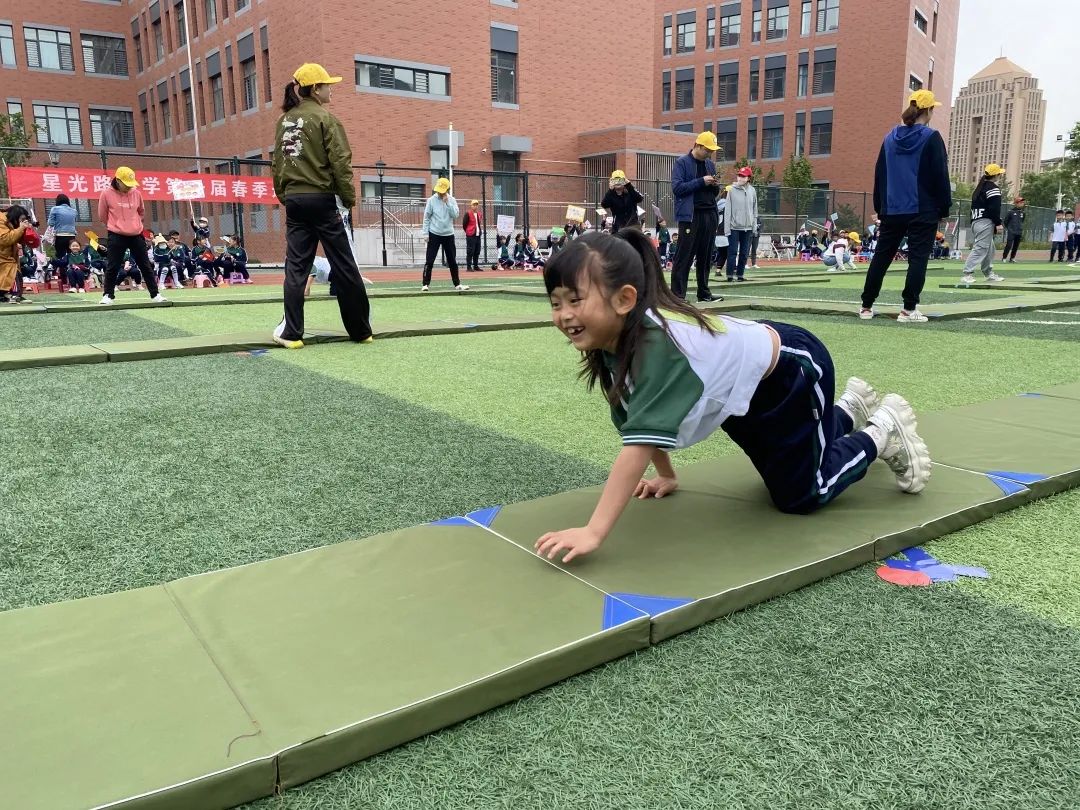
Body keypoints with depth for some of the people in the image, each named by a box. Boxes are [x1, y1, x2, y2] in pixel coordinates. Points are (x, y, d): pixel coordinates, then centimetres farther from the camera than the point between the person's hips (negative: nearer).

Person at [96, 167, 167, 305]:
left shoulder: (136, 193, 3)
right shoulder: (106, 194, -6)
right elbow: (102, 215, 5)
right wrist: (116, 226, 13)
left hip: (136, 235, 3)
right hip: (116, 236, -3)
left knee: (146, 265, 6)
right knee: (113, 267, 0)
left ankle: (155, 294, 12)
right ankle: (108, 296, 10)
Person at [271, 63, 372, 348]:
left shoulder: (284, 121, 13)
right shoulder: (325, 118, -6)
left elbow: (277, 163, 14)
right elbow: (340, 162, -12)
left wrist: (284, 195, 19)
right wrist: (349, 198, -5)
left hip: (293, 200, 6)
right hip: (321, 200, -6)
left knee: (296, 267, 5)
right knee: (344, 266, 2)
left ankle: (292, 333, 1)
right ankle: (360, 330, 9)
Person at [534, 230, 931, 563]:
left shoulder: (657, 344, -43)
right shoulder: (611, 339, -18)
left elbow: (640, 442, -50)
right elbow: (632, 415, -2)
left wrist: (593, 532, -52)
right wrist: (666, 476, 5)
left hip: (793, 370, -8)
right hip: (743, 391, 8)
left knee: (799, 496, 4)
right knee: (782, 475, 28)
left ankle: (883, 430, 24)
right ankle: (849, 407, 52)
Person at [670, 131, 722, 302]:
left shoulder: (710, 164, 18)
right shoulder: (682, 162, -2)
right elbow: (677, 187, -13)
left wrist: (715, 185, 0)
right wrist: (701, 181, -16)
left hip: (710, 215, 6)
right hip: (690, 215, -6)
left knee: (705, 256, 9)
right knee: (684, 256, -8)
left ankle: (704, 292, 17)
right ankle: (677, 294, -6)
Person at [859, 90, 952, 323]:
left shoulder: (891, 137, 9)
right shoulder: (931, 138, -6)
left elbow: (879, 175, 13)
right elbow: (941, 176, -7)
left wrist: (880, 207, 19)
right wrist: (944, 207, 1)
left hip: (892, 210, 5)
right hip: (923, 211, -5)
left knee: (881, 256, 10)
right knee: (918, 258, -1)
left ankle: (867, 306, 11)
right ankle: (909, 310, -5)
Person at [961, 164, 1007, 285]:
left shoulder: (979, 187, 18)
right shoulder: (993, 188, -9)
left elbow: (974, 205, 19)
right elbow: (995, 207, -16)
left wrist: (973, 222, 20)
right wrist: (998, 223, -15)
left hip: (975, 221, 10)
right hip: (986, 222, -10)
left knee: (989, 248, 18)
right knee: (980, 248, -13)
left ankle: (989, 273, 23)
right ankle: (967, 274, -21)